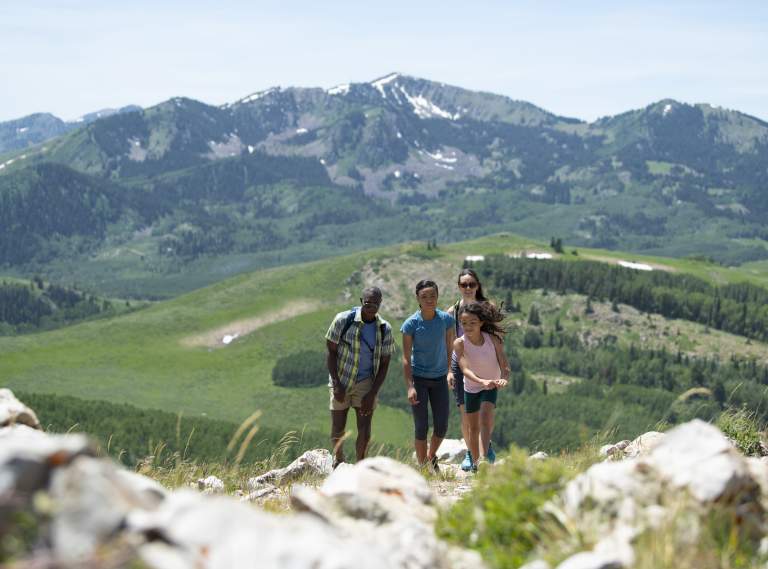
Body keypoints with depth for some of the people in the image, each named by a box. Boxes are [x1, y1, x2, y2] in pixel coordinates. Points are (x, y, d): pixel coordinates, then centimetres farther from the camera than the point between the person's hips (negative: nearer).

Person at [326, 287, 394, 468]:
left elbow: (384, 364, -2)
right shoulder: (343, 320, -14)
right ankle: (338, 459, 38)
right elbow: (331, 352, -9)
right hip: (341, 380, -1)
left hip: (366, 382, 1)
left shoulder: (385, 329, -8)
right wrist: (337, 385, -14)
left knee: (365, 431, -8)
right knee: (338, 431, 7)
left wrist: (373, 393, -9)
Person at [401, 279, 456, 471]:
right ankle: (423, 468, 12)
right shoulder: (411, 324, -13)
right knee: (421, 427, -2)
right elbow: (406, 358, -10)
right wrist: (410, 386, -16)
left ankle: (431, 457, 33)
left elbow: (450, 348, 6)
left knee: (442, 426, 5)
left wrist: (451, 372, 3)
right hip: (419, 378, -3)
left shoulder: (446, 319, -6)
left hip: (440, 378, 3)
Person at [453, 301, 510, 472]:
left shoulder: (493, 339, -19)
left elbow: (504, 365, -21)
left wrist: (504, 379, -44)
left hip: (491, 387, -1)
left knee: (485, 420, -23)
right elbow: (465, 369, -33)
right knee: (473, 428, 11)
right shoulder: (460, 343, -21)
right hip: (471, 388, 1)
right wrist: (482, 381, -51)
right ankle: (475, 461, 29)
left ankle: (483, 458, -31)